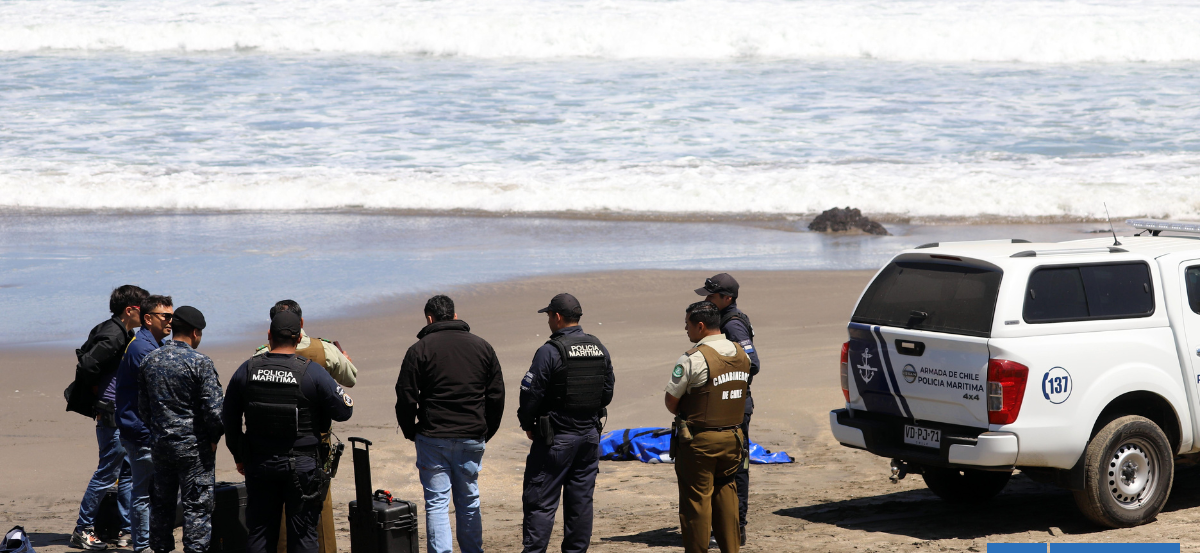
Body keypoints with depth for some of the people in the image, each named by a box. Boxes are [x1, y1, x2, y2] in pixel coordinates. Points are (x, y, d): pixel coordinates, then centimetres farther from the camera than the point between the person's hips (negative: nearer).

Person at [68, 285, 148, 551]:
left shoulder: (125, 335, 12)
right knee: (107, 473, -4)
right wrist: (97, 399, -13)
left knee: (128, 470, 12)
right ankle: (81, 531, 5)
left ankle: (127, 529, 18)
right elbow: (86, 367, -24)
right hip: (111, 414, -10)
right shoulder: (112, 337, -19)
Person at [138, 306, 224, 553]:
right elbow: (213, 409, -17)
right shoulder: (200, 362, -14)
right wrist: (216, 436, -2)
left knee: (161, 503, 16)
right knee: (198, 507, 0)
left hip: (160, 444, 6)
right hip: (194, 447, -6)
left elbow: (143, 407, 12)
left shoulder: (150, 360, 5)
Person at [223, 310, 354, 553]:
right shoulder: (312, 372, -12)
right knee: (302, 533, 4)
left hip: (258, 463, 3)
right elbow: (344, 411, -7)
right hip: (301, 466, -3)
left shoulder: (247, 370, -1)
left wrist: (239, 456, 19)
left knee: (259, 531, 11)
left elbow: (229, 419, 8)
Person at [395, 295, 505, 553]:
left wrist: (411, 432, 8)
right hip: (472, 438, 3)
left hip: (433, 437, -3)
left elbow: (406, 398, -6)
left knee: (436, 502, 0)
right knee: (469, 501, 14)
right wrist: (486, 433, 17)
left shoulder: (420, 349, -5)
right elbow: (496, 396, 10)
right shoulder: (482, 347, 7)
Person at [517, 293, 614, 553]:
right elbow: (607, 392, 13)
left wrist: (528, 425, 2)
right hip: (590, 435, 6)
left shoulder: (550, 351, -15)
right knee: (581, 500, 11)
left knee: (540, 501, -2)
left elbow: (531, 393, -13)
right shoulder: (599, 349, 6)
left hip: (556, 438, -6)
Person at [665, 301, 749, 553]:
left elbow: (670, 402, -12)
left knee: (696, 500, 2)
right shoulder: (741, 355, 5)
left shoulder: (693, 359, -18)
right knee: (725, 495, 16)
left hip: (698, 440, -7)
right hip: (732, 437, 7)